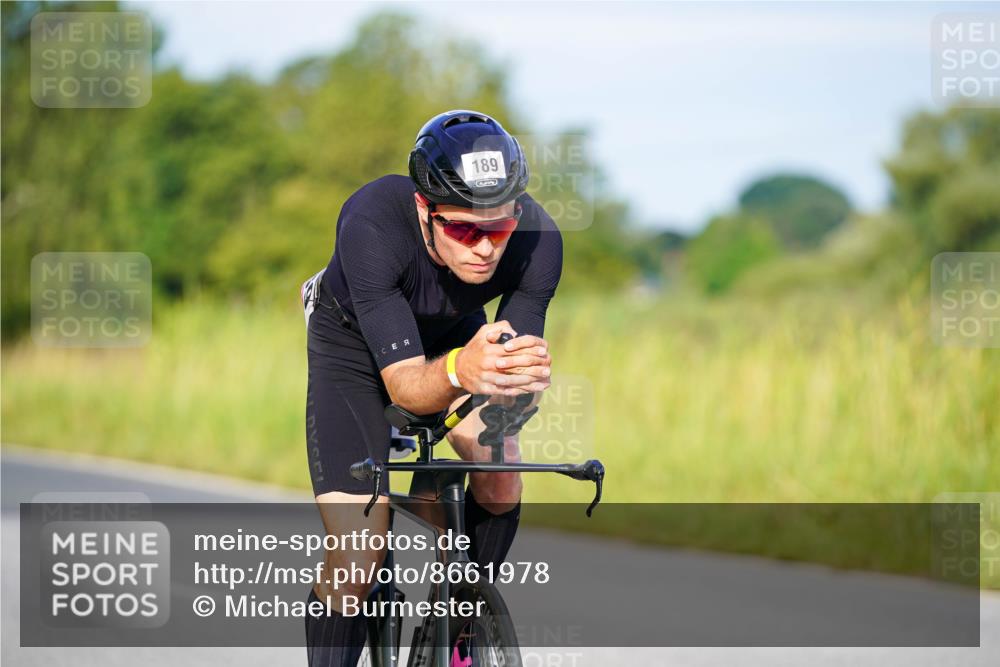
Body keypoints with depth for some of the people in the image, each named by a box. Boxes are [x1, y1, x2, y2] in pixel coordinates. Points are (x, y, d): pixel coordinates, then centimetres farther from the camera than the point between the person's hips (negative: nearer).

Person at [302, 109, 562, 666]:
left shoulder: (537, 238, -33)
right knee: (355, 566, -13)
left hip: (455, 332, 3)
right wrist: (459, 372, -63)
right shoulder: (371, 223, -41)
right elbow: (404, 384, -41)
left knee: (500, 487, -21)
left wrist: (525, 378, -53)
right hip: (356, 342, -3)